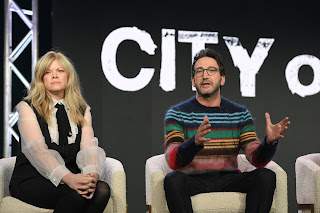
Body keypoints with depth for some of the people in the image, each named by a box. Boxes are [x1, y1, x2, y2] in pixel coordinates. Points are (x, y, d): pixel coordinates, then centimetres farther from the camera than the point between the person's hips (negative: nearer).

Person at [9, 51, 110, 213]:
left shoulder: (82, 110, 16)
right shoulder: (28, 107, 2)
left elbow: (89, 146, 0)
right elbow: (37, 149, -13)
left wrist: (92, 174, -24)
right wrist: (68, 178, -31)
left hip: (72, 176, 4)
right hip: (32, 179, -4)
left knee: (102, 190, -29)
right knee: (76, 194, -34)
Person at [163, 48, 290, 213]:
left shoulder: (240, 114, 8)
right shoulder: (177, 114, 0)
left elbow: (257, 159, -2)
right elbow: (174, 161, -15)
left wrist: (269, 141, -25)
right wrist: (196, 142, -36)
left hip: (229, 180, 2)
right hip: (193, 180, -2)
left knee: (266, 176, -24)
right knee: (173, 179, -34)